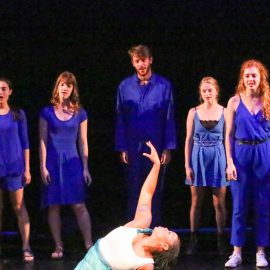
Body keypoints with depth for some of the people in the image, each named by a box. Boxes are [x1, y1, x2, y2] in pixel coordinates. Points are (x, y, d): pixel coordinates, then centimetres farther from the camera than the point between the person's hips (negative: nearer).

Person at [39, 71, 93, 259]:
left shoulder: (80, 114, 6)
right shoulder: (47, 113, 3)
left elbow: (83, 143, 7)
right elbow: (43, 141, 2)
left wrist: (85, 168, 3)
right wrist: (43, 167, -4)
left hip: (73, 162, 0)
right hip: (53, 163, 0)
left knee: (79, 205, -5)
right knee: (54, 206, 1)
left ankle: (89, 244, -2)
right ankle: (58, 247, 8)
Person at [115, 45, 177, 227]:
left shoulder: (164, 85, -1)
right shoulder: (125, 87, 3)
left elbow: (169, 119, -1)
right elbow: (120, 119, 4)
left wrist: (168, 148, -6)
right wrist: (122, 148, -2)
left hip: (156, 146, -1)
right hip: (133, 148, 1)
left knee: (155, 191, 6)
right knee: (134, 191, 6)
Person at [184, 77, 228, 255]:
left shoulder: (224, 112, 0)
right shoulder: (194, 112, 3)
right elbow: (189, 139, 4)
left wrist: (229, 163, -4)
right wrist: (187, 165, -1)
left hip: (218, 158, -1)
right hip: (198, 158, 1)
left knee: (219, 202, 2)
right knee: (196, 202, 6)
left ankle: (221, 240, 10)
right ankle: (194, 241, 12)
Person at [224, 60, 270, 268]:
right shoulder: (235, 102, 1)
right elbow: (229, 135, 2)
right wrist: (229, 162, -5)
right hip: (241, 155, 0)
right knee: (239, 206, 3)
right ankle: (237, 252, 9)